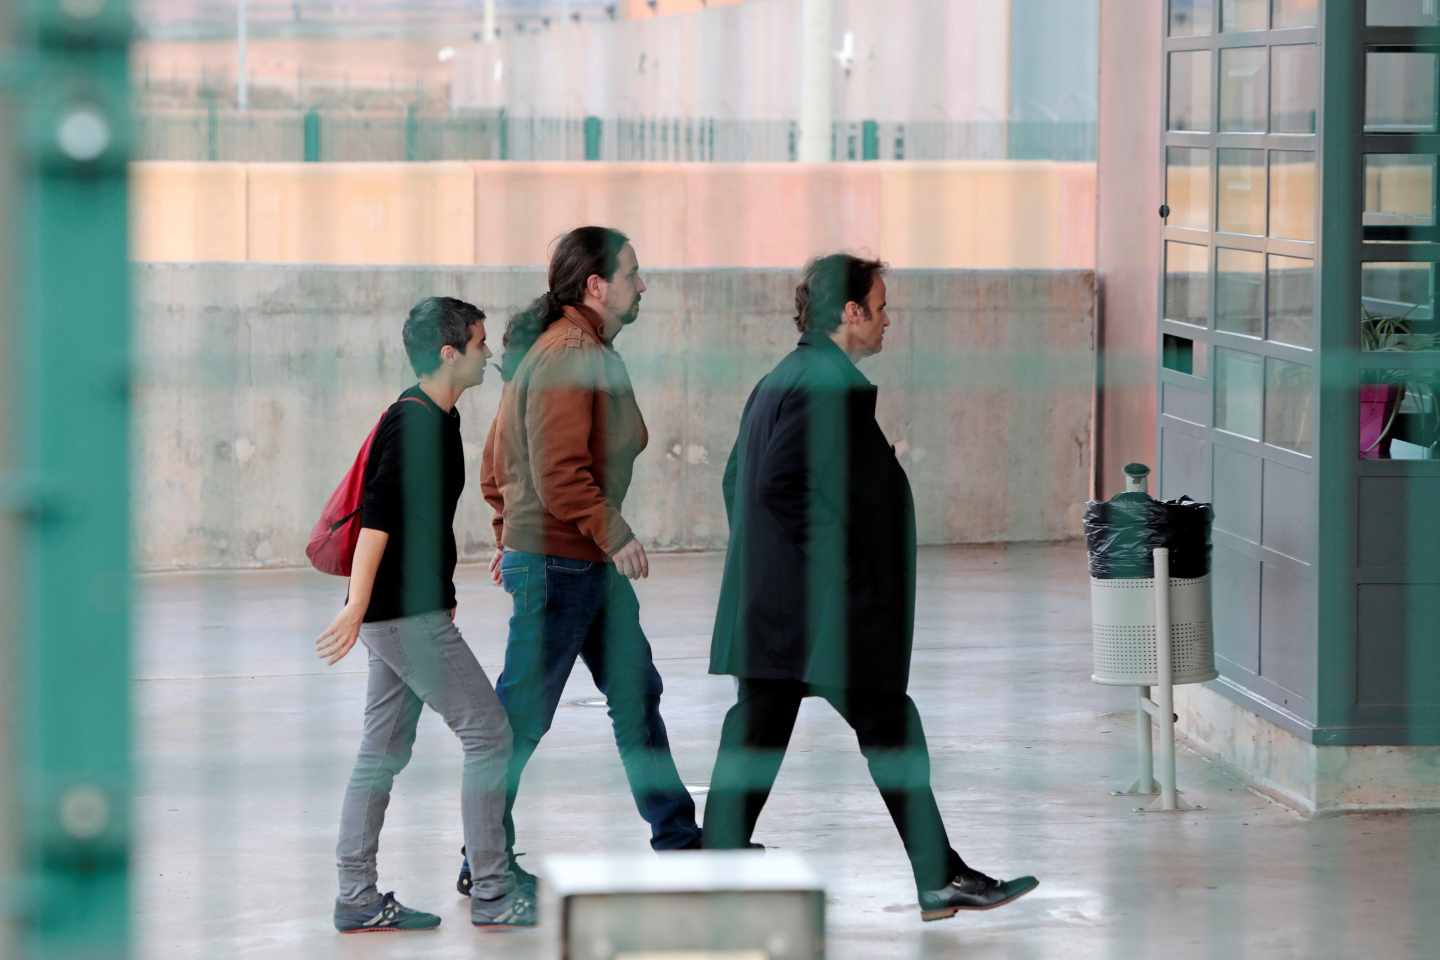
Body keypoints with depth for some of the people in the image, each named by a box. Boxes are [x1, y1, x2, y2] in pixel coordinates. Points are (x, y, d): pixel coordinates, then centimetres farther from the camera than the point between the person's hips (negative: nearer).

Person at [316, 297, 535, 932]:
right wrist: (356, 610, -27)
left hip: (408, 614, 10)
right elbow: (377, 518, -22)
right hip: (407, 616, -10)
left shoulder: (435, 419, 15)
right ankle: (492, 895, -3)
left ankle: (357, 900, 12)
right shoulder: (417, 424, -16)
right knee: (488, 734, -6)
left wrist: (441, 595, 31)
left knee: (385, 752, 10)